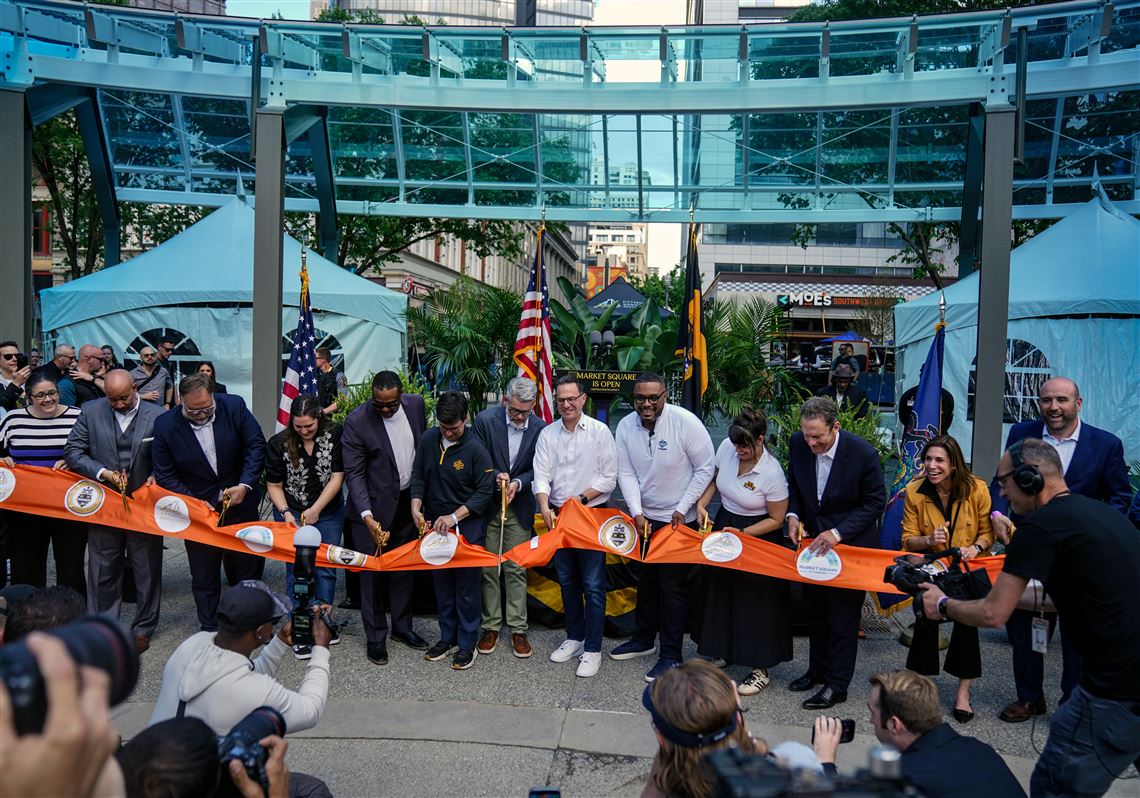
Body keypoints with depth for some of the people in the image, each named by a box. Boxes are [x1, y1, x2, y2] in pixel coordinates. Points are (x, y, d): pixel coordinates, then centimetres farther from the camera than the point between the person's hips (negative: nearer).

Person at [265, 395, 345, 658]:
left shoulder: (334, 435, -14)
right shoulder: (279, 443, -12)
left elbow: (336, 477, -12)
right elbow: (274, 485, -3)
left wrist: (316, 510, -17)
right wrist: (286, 513, -17)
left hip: (328, 512, 1)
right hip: (292, 513, -1)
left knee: (326, 568, 9)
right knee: (297, 569, -1)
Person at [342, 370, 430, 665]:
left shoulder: (416, 404, -5)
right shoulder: (357, 422, -20)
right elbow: (354, 473, -18)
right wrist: (367, 516, -28)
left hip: (407, 501, 5)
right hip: (373, 506, -5)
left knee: (404, 567, 17)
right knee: (372, 571, 4)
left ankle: (402, 627, 33)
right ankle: (375, 637, 19)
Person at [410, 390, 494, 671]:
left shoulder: (475, 449, -15)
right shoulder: (428, 440, -2)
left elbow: (484, 491, -13)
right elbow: (418, 476, 7)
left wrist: (454, 516, -19)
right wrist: (416, 508, -7)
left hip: (466, 526, -5)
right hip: (434, 523, 5)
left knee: (467, 586, 4)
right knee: (442, 584, 15)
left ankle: (467, 644, 16)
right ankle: (447, 637, 29)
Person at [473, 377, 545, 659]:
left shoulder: (540, 428, -8)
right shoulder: (485, 420, -12)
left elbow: (538, 469, -2)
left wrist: (518, 483, -19)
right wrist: (496, 477, -24)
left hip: (520, 508, 1)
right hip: (487, 506, 0)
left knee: (517, 570, 5)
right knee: (488, 569, 8)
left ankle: (518, 629, 16)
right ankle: (490, 626, 21)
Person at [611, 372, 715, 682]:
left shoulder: (685, 422, -19)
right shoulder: (625, 426, -6)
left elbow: (705, 468, -13)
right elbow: (626, 473, -3)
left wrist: (682, 509, -14)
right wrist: (637, 513, -14)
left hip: (678, 519, -5)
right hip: (644, 517, 5)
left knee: (672, 585, 0)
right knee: (646, 580, 18)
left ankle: (671, 655, 13)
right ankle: (644, 639, 37)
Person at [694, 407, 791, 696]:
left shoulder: (772, 473, -26)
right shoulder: (726, 447, -12)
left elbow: (776, 520, -16)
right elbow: (713, 479, 8)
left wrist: (741, 534, -22)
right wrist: (701, 505, -7)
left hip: (758, 537, -6)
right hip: (724, 524, 6)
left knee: (756, 602, 2)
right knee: (720, 592, 16)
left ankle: (760, 670, 15)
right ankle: (723, 652, 36)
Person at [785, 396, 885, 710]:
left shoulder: (863, 453, -24)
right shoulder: (798, 443, -12)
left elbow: (875, 503, -14)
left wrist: (837, 533, -22)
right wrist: (793, 515, -11)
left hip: (849, 544, -5)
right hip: (811, 540, 5)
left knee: (843, 616, 4)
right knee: (815, 610, 20)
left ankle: (837, 684, 19)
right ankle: (818, 669, 39)